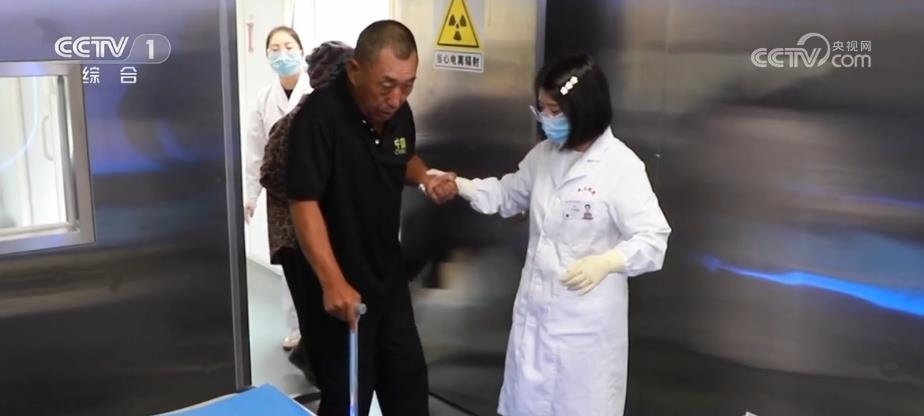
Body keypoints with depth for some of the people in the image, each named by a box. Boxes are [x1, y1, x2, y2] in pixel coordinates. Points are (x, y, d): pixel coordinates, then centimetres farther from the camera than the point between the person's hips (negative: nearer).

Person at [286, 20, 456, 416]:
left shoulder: (398, 112, -2)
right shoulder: (320, 116, -23)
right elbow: (304, 202, -26)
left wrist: (427, 179, -4)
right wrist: (333, 282, -34)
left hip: (389, 275, 7)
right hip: (340, 287, -6)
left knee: (409, 378, 19)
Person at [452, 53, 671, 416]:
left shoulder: (622, 167, -17)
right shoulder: (544, 155, 5)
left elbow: (653, 239, -17)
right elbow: (508, 195, 19)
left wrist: (607, 261, -34)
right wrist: (456, 184, 6)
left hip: (586, 320, -6)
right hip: (535, 309, 7)